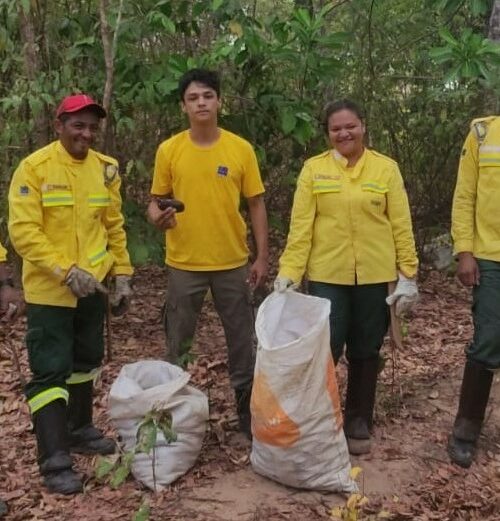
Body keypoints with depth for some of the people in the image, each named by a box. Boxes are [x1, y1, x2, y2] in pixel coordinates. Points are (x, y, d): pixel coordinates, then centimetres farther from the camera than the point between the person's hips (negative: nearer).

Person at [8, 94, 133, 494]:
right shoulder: (34, 168, -12)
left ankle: (80, 430, 36)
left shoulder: (105, 168, 4)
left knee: (87, 360, 18)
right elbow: (23, 232, -17)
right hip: (49, 290, -6)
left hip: (94, 285, 6)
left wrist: (122, 273, 7)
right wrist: (66, 271, -24)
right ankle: (55, 461, 2)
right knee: (50, 370, -3)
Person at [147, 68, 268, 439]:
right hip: (184, 263, 0)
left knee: (242, 340, 9)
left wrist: (262, 257, -2)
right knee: (178, 343, 10)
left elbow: (256, 205, 2)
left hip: (233, 262, 0)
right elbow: (156, 201, 6)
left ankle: (248, 411, 26)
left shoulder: (241, 149, -2)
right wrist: (158, 217, -18)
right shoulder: (169, 150, -1)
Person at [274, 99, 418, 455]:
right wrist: (288, 271, -10)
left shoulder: (386, 168, 3)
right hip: (327, 276, -1)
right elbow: (301, 226, -3)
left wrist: (408, 275, -1)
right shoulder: (314, 169, 2)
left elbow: (401, 226, 2)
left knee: (365, 352, 11)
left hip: (375, 276, 1)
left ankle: (358, 423, 28)